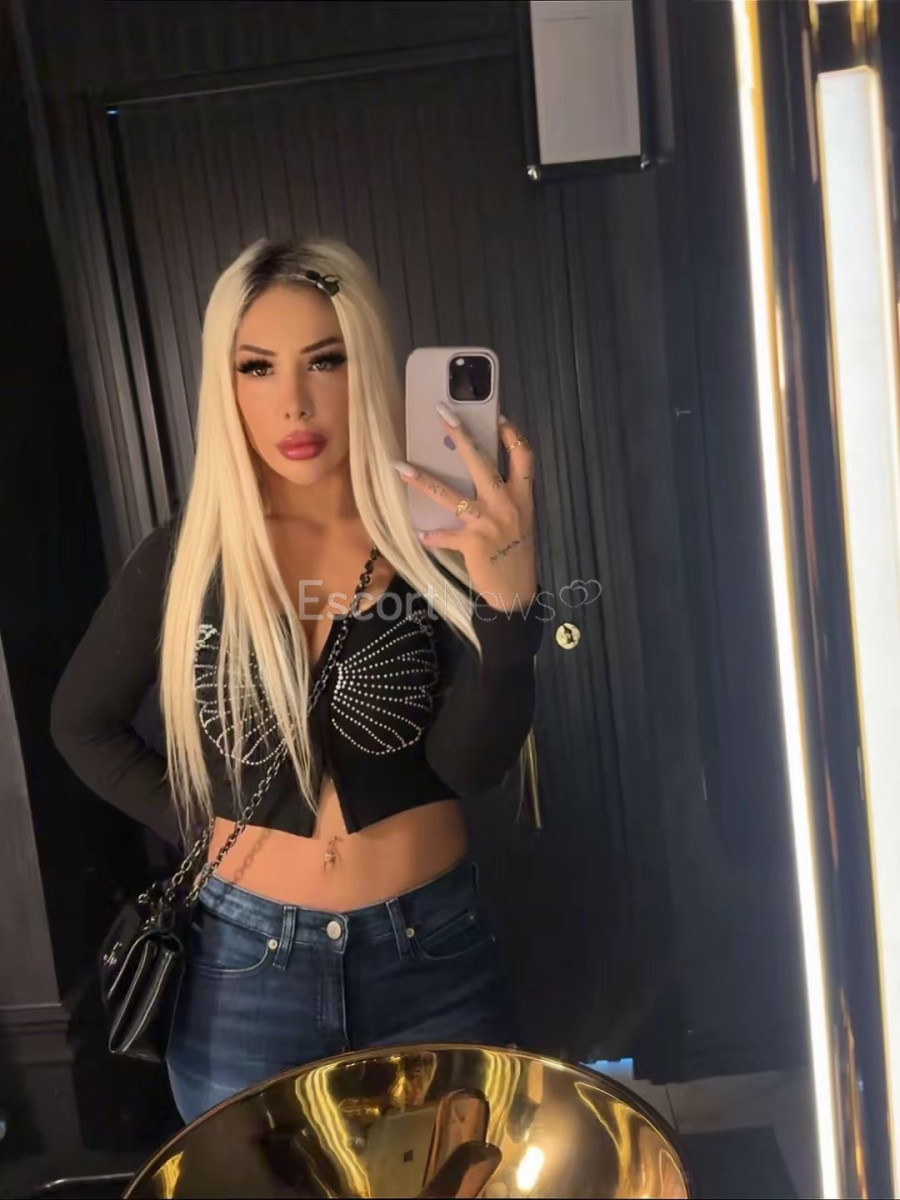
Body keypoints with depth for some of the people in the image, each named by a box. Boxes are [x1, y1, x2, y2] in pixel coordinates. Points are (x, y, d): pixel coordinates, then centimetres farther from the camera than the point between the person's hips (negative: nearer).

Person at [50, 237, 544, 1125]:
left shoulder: (442, 538, -11)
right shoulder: (185, 556, -7)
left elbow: (472, 766, -18)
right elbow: (83, 725, 7)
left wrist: (509, 598, -33)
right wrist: (201, 830, -1)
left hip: (432, 954, 0)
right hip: (248, 962, 1)